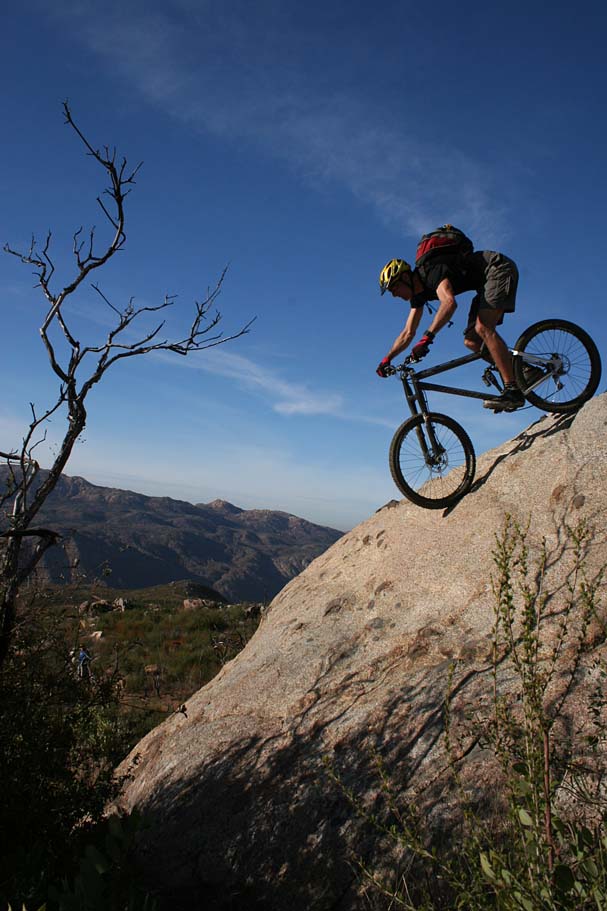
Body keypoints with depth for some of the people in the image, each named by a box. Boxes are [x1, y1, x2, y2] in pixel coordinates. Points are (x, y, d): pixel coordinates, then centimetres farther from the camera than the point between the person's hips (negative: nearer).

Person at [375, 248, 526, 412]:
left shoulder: (431, 270, -24)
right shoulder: (418, 294, 4)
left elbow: (449, 302, -43)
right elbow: (408, 333, 10)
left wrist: (427, 337, -49)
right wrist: (387, 359, 5)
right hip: (486, 281, 9)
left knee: (483, 328, -27)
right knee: (471, 341, -1)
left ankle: (513, 390, -30)